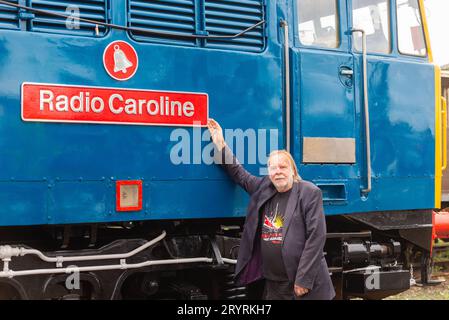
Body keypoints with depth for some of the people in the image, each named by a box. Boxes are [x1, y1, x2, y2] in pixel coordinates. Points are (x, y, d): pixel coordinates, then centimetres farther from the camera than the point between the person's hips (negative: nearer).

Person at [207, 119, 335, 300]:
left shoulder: (309, 193, -8)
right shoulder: (263, 188, 9)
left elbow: (316, 236, -13)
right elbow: (239, 173, 22)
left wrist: (304, 279, -16)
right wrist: (220, 144, 14)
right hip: (272, 284, 6)